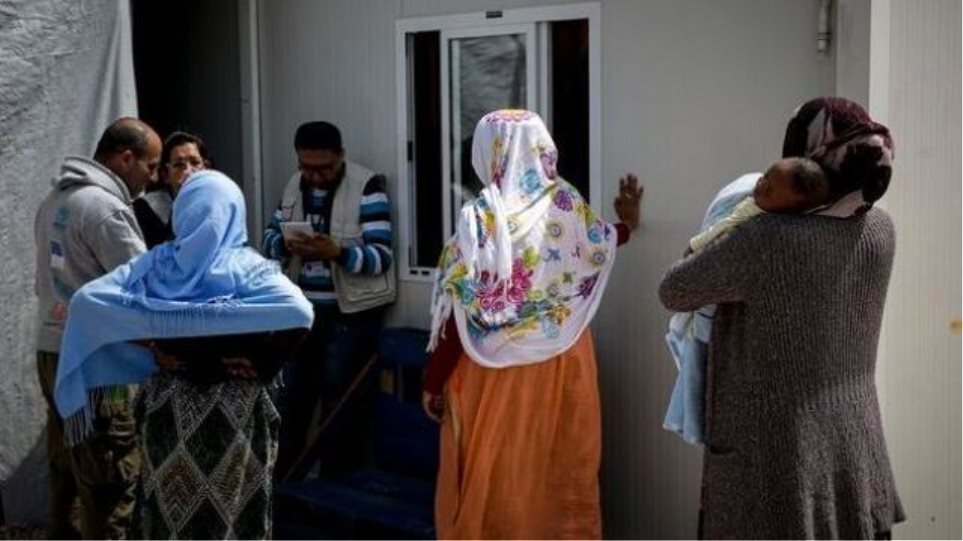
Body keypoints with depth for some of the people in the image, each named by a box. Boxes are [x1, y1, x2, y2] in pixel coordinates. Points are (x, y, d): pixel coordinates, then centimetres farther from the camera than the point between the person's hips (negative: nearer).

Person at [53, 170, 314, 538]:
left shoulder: (156, 263, -2)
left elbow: (86, 299, -12)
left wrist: (153, 345, -11)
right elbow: (298, 311, -28)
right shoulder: (248, 266, -10)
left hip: (166, 407, 3)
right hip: (234, 410, -2)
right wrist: (254, 357, -16)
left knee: (171, 508, 16)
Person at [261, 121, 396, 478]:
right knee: (290, 396, 16)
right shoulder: (295, 185, 7)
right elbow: (270, 238, 7)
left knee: (339, 403, 2)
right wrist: (286, 245, -17)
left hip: (351, 312, -6)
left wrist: (337, 252, -34)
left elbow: (381, 257, -17)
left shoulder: (367, 187, -13)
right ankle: (282, 477, 32)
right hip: (302, 309, 6)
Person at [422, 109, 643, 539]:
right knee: (561, 470, 15)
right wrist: (627, 224, 36)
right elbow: (597, 249, 16)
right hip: (562, 363, 4)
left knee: (492, 478, 9)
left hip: (496, 369, -3)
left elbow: (457, 312, -13)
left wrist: (434, 381, -3)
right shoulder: (568, 206, -5)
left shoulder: (481, 219, -15)